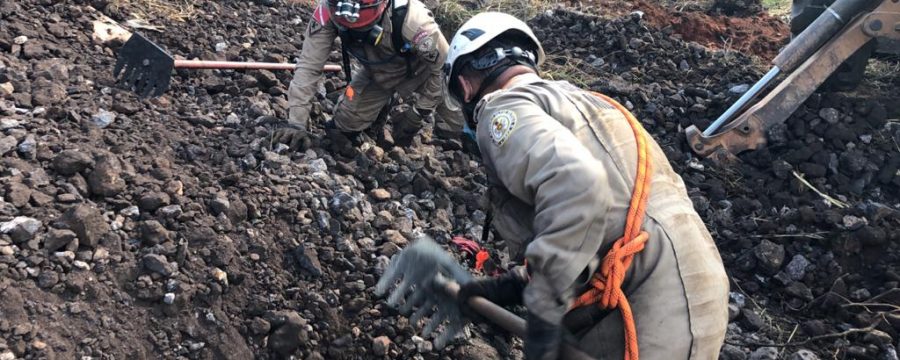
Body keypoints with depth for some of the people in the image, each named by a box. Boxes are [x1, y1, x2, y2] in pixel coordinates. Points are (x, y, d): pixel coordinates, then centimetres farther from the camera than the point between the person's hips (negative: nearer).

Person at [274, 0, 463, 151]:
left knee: (457, 124, -12)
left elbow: (444, 65, -26)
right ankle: (385, 102, 29)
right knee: (342, 127, 1)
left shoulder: (409, 16, -41)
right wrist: (296, 123, -36)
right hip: (376, 74, 3)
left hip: (416, 72, -3)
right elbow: (308, 66, -28)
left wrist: (420, 113, -18)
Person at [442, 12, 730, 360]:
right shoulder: (576, 102, 23)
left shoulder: (504, 108, -5)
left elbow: (575, 184, -26)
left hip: (653, 317, -9)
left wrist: (543, 310, -20)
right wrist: (510, 286, 20)